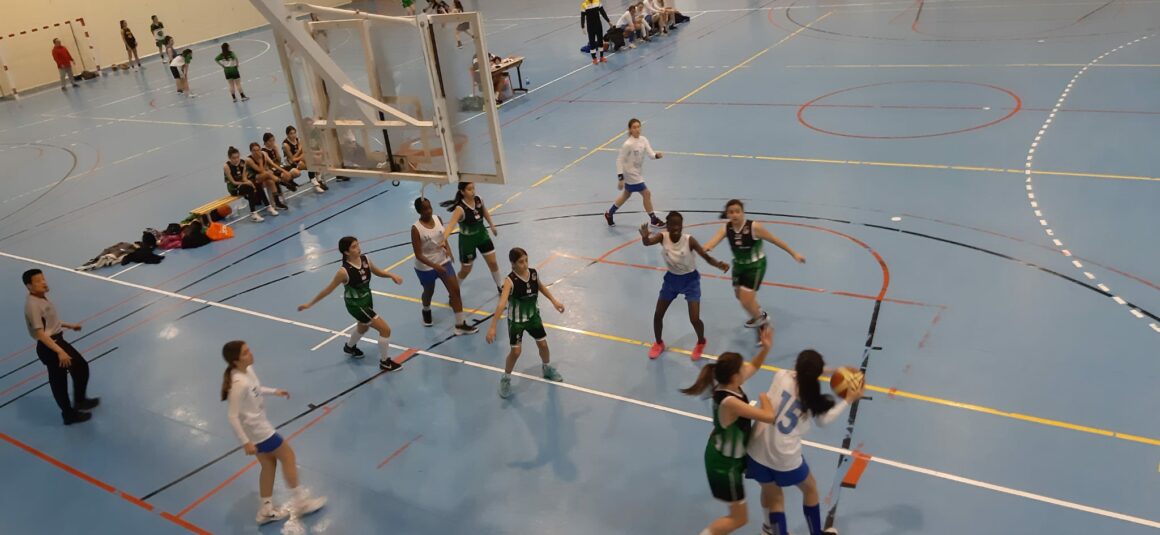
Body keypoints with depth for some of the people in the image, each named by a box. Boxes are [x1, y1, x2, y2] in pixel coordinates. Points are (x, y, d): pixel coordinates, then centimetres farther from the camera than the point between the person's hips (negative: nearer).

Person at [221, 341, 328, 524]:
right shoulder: (239, 383, -32)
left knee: (269, 464, 19)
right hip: (257, 430, -9)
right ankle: (301, 502, 21)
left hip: (258, 427, 9)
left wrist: (273, 391, 16)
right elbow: (232, 416, -29)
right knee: (288, 456, 7)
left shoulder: (248, 370, -5)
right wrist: (246, 442, -26)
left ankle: (266, 511, 32)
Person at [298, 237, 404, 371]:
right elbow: (328, 289, -19)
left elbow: (378, 272, 6)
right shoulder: (344, 271, -30)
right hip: (356, 304, -7)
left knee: (363, 327, 33)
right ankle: (385, 362, 12)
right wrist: (310, 304, -14)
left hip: (367, 299, 7)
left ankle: (349, 347, 64)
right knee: (385, 329, -7)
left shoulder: (365, 260, -13)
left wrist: (392, 275, -14)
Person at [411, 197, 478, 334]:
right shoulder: (416, 229, -22)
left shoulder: (438, 219, -7)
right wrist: (435, 266, -29)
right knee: (429, 292, 19)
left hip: (443, 261, 4)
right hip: (426, 267, -4)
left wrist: (448, 249, -10)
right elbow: (418, 255, -21)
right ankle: (426, 311, 54)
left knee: (455, 290, -3)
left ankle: (460, 324, 5)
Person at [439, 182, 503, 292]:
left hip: (482, 234, 5)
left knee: (493, 262, 10)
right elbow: (451, 224, -45)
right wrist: (444, 239, -61)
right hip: (467, 239, -5)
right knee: (465, 270, 10)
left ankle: (501, 286, 33)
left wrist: (492, 226, 21)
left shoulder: (479, 200, -13)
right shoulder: (460, 208, -31)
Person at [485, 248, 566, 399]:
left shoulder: (534, 273, -14)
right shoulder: (510, 280, -29)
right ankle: (506, 379, 22)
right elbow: (501, 303, -39)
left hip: (533, 316, 5)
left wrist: (553, 301, 13)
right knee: (516, 351, -2)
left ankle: (547, 368, 45)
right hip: (516, 320, -5)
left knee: (543, 344, 16)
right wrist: (493, 326, -45)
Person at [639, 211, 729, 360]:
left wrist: (719, 264, -44)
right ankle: (659, 343, 34)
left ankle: (701, 342, 24)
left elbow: (707, 257, -23)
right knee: (658, 314, 7)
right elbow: (647, 242, -37)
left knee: (694, 319, -10)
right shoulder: (662, 237, -19)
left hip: (690, 279, -3)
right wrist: (644, 236, -62)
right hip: (672, 278, 3)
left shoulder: (689, 240, -25)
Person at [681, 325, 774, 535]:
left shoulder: (729, 385, -13)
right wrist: (764, 398, -16)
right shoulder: (729, 402, -39)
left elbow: (753, 367, 7)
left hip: (731, 451, 9)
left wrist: (765, 348, -11)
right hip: (724, 462, -9)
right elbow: (770, 417, -37)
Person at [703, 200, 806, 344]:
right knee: (740, 295, 25)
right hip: (739, 264, 6)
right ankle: (758, 312, 56)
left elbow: (775, 240, -16)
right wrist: (704, 248, -59)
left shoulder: (754, 227, -27)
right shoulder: (726, 228, -16)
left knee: (746, 301, -10)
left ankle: (761, 318, 24)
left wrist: (794, 254, -9)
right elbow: (714, 240, -34)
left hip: (755, 266, -6)